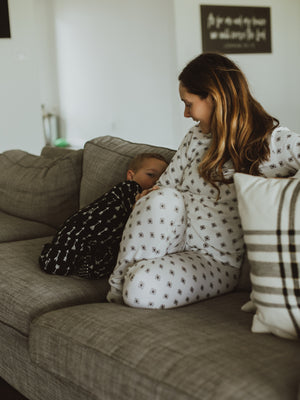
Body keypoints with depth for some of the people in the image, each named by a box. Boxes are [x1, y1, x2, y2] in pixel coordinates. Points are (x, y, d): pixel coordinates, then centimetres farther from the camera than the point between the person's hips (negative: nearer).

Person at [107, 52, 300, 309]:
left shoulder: (273, 142, -10)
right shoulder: (196, 137, 9)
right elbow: (166, 184, 10)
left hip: (218, 262, -5)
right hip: (175, 238, 5)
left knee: (142, 287, -31)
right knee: (164, 198, -30)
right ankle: (117, 290, -15)